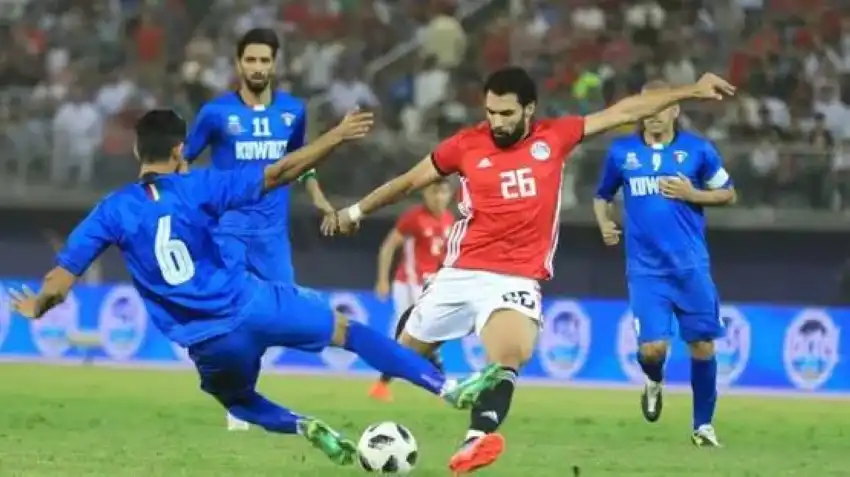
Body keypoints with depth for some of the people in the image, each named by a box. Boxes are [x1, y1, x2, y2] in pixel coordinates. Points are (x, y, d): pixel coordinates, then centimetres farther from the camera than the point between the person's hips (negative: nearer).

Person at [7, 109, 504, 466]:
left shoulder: (112, 211, 2)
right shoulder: (198, 187, -3)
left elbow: (59, 284, 2)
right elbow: (278, 173, -7)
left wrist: (37, 307, 23)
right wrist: (336, 137, 0)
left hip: (211, 342, 2)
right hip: (254, 305, -2)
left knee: (237, 401, 32)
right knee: (347, 329, 13)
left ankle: (305, 427, 3)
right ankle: (452, 389, 7)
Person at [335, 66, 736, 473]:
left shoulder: (555, 137, 3)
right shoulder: (466, 144, 1)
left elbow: (625, 111, 6)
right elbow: (410, 181, 14)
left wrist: (690, 91, 6)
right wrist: (357, 211, 20)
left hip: (517, 280, -2)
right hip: (461, 273, 2)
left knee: (509, 356, -29)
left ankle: (477, 437, -41)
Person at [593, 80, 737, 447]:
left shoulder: (697, 149, 1)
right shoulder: (622, 151, 5)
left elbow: (728, 194, 9)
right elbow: (602, 196, 18)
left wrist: (692, 194, -8)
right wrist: (604, 224, -2)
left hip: (691, 266, 0)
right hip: (645, 268, 0)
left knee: (702, 345, 1)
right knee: (652, 347, -11)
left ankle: (703, 425, 17)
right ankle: (654, 383, 25)